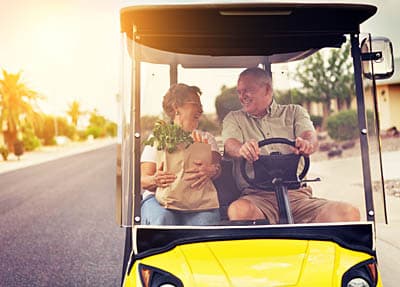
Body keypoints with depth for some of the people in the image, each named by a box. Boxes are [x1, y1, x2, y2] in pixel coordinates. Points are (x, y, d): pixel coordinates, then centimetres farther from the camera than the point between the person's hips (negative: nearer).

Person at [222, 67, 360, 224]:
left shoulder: (294, 112, 19)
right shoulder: (234, 119, 18)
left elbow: (311, 137, 0)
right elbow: (230, 145, -3)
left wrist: (306, 144, -27)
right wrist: (242, 149, -29)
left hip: (297, 194, 1)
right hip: (258, 196, -1)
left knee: (350, 213, -23)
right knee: (238, 211, -36)